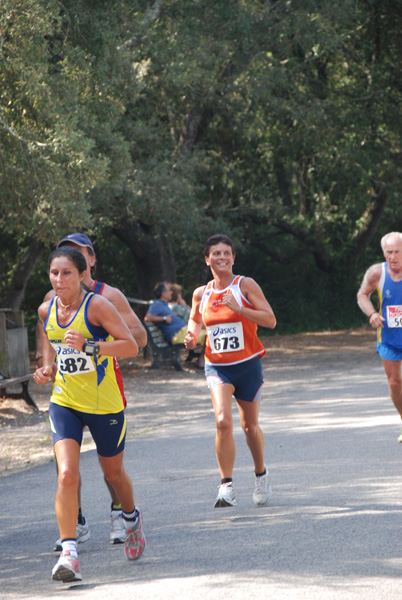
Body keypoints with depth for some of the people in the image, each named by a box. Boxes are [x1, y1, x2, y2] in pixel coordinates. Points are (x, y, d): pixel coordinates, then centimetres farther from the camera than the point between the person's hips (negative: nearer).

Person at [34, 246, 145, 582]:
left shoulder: (97, 306, -17)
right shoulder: (47, 310, 0)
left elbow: (131, 346, -21)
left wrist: (88, 346, -33)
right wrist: (47, 370, 4)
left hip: (105, 405, -3)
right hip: (64, 403, 3)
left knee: (113, 474, 17)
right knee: (67, 474, -17)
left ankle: (132, 518, 49)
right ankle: (69, 554, -17)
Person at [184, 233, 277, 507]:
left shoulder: (245, 285, -6)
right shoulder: (201, 294, 4)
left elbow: (271, 320, -13)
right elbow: (195, 320, 25)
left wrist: (237, 308, -23)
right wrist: (191, 336, 3)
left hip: (248, 365, -1)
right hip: (217, 367, 1)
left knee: (250, 426, 13)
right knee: (223, 421, -20)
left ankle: (261, 474, 39)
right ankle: (227, 487, -16)